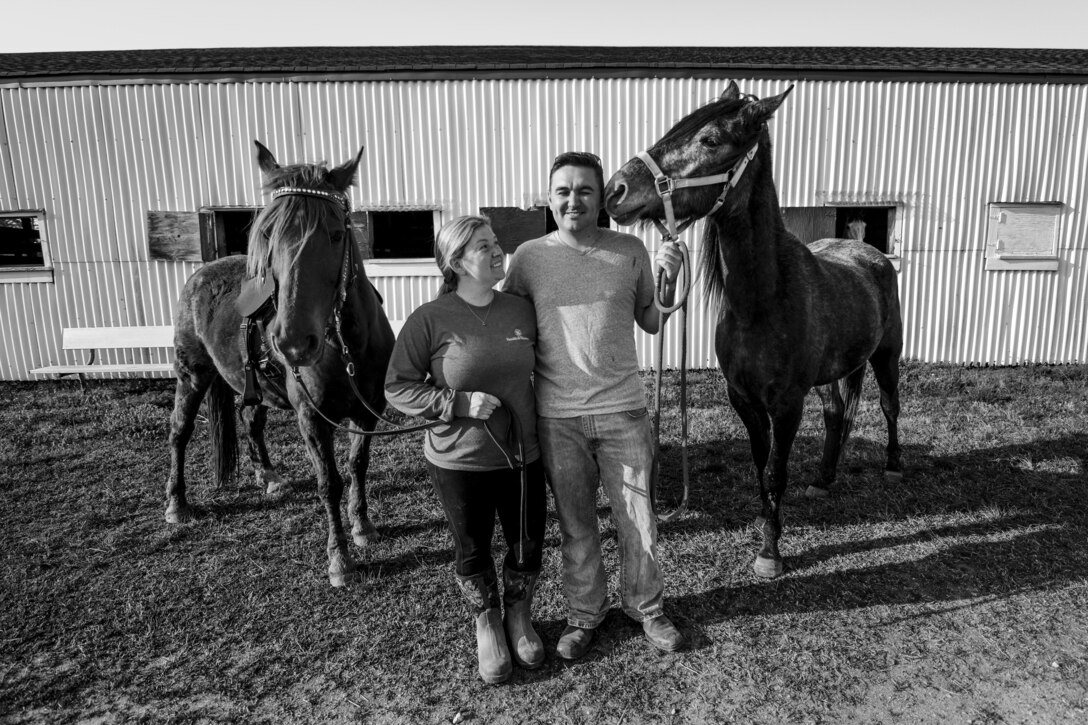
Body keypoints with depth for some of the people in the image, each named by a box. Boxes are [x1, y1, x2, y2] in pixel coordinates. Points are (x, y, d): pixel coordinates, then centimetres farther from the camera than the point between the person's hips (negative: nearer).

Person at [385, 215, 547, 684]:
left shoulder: (522, 310, -1)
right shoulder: (429, 320, -13)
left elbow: (539, 372, 13)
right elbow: (397, 388, -9)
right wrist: (460, 404, -21)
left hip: (523, 457, 4)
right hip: (459, 464, -3)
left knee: (528, 546, 15)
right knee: (472, 551, 15)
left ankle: (519, 617, 43)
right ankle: (486, 624, 42)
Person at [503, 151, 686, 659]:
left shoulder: (630, 250, 0)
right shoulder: (529, 257, -3)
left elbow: (651, 323, 8)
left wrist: (668, 282, -7)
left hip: (623, 411, 1)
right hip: (557, 418, 0)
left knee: (638, 521, 13)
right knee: (575, 527, 15)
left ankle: (645, 608, 37)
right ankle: (584, 615, 37)